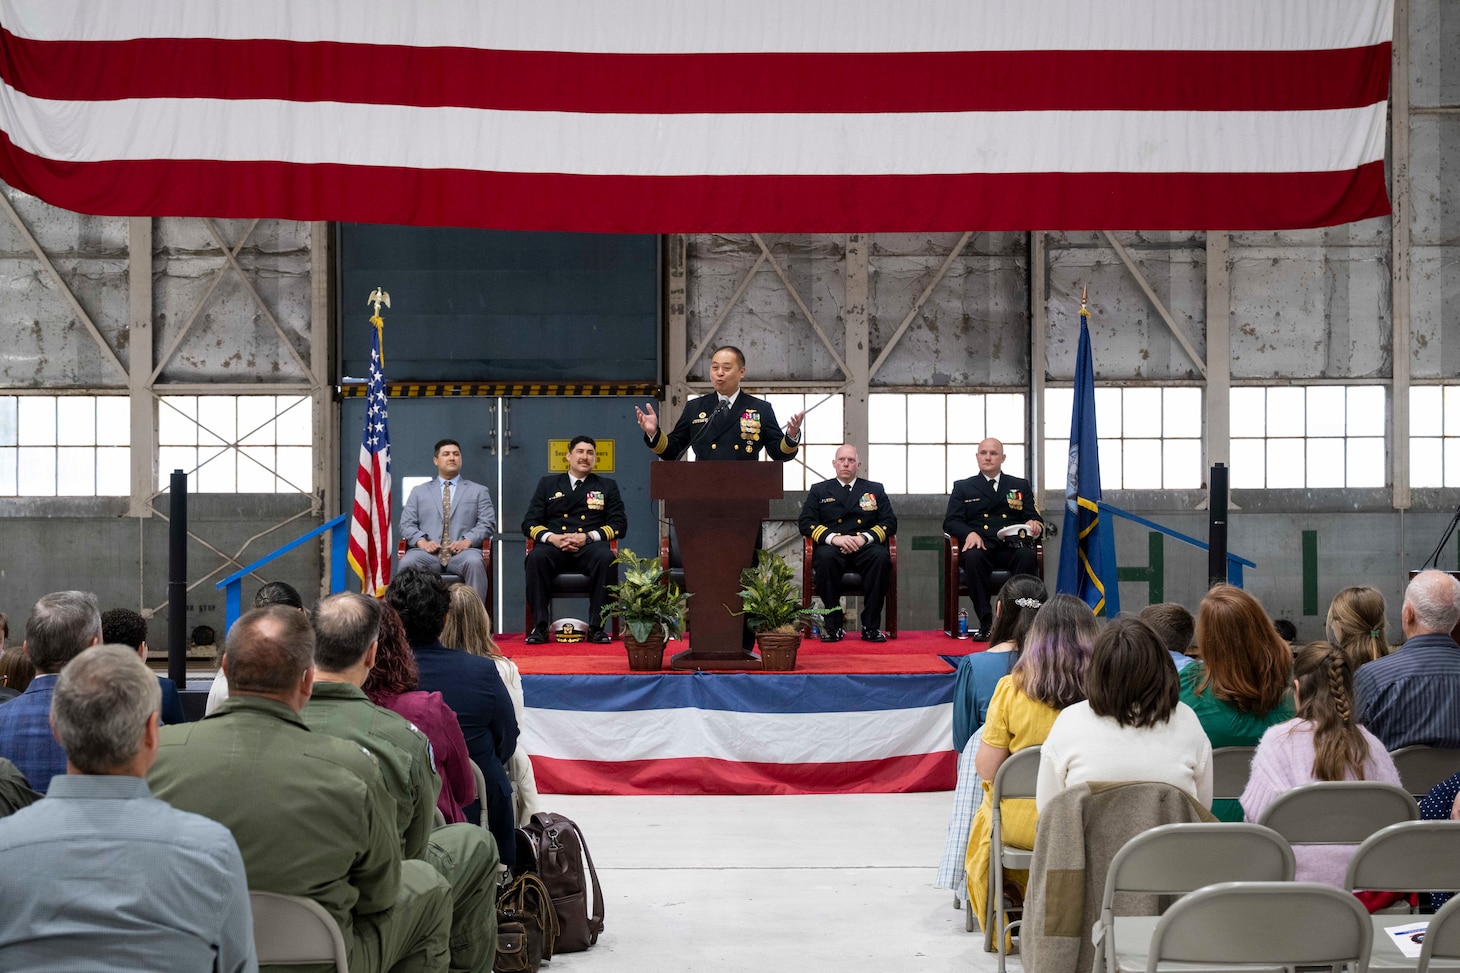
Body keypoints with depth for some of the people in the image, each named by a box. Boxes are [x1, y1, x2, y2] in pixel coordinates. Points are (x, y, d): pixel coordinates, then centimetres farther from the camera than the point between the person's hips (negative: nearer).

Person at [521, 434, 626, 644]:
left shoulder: (607, 486, 20)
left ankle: (596, 626, -29)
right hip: (554, 547, 0)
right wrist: (552, 538, -10)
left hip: (590, 548, 0)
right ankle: (539, 625, -31)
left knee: (607, 559, -35)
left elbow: (619, 524, 8)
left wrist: (588, 537, -9)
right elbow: (529, 523, 12)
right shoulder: (548, 484, 21)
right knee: (536, 557, -35)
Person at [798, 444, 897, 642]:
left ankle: (871, 626, -27)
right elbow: (806, 523, 6)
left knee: (881, 557, -34)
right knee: (825, 557, -37)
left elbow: (889, 522, 10)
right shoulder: (819, 491, 19)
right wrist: (834, 538, -13)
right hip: (832, 547, -1)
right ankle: (833, 625, -28)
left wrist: (865, 537, -9)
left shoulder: (875, 490, 21)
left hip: (865, 548, 1)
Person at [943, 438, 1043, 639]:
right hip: (981, 547, -1)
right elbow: (950, 522, 9)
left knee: (1028, 556, -34)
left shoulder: (1020, 486, 25)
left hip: (1011, 547, 1)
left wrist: (1035, 525, -10)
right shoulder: (963, 487, 21)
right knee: (973, 557, -37)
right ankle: (985, 623, -35)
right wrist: (969, 533, -13)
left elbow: (1034, 518, 17)